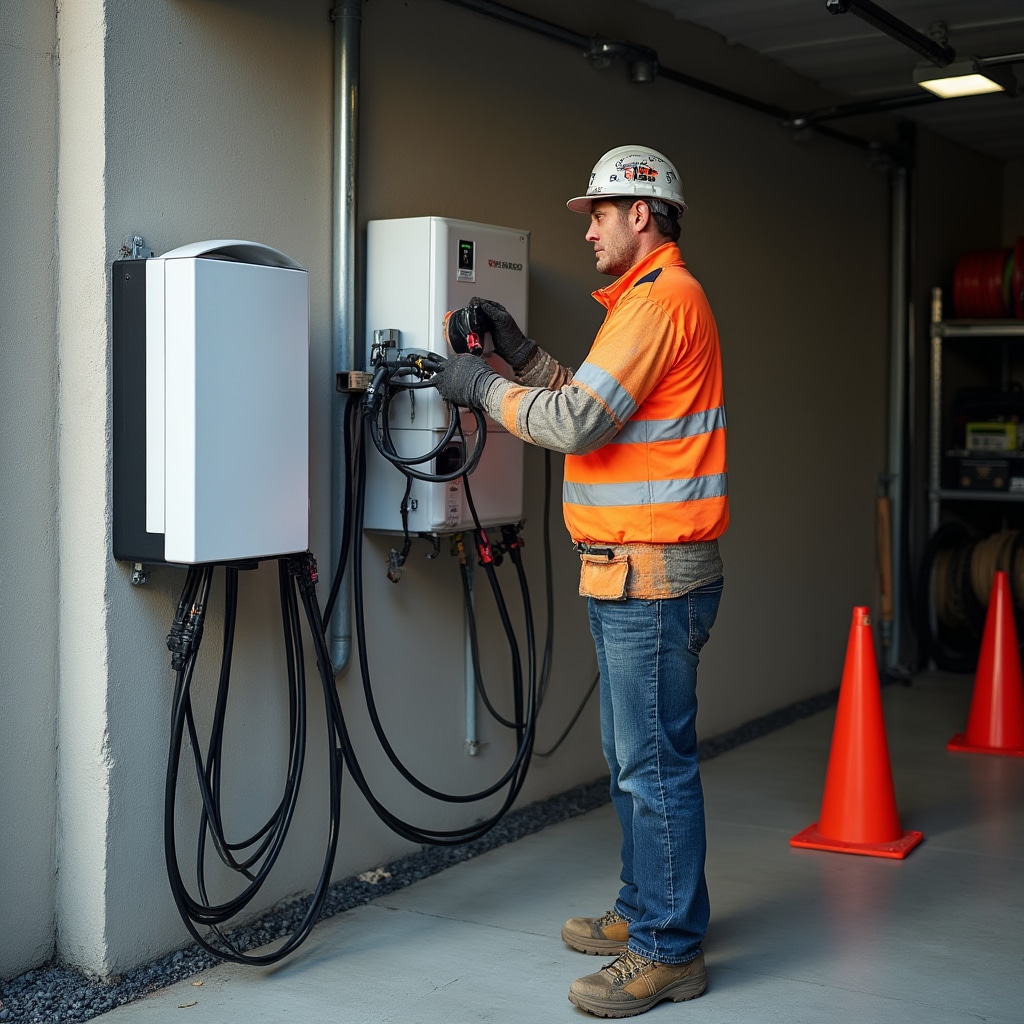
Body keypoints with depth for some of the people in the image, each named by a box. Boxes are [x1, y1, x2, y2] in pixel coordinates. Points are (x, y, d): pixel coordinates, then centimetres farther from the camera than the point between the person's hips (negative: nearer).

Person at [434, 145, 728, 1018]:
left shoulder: (661, 299, -14)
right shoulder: (649, 298, 20)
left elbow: (578, 422, -20)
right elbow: (590, 407, 21)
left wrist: (484, 388, -7)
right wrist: (520, 351, 13)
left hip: (652, 573, -11)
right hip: (634, 570, 11)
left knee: (655, 764, -4)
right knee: (634, 756, 18)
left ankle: (669, 952, 5)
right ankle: (645, 912, 30)